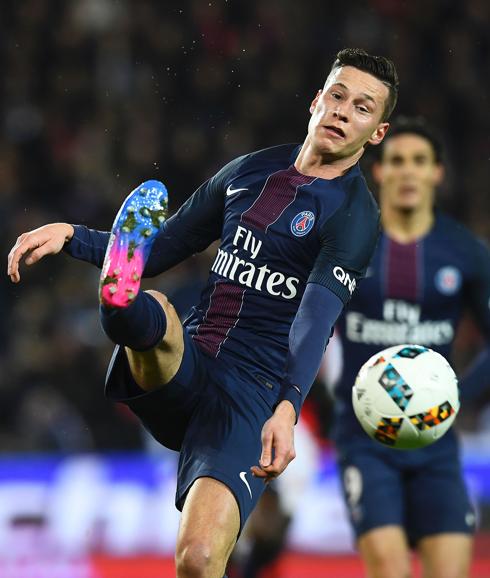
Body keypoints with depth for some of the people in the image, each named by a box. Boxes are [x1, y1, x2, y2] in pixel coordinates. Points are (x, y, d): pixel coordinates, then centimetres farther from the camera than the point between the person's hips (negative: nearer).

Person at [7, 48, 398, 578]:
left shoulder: (354, 213, -3)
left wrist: (287, 409, -35)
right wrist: (71, 236, 9)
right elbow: (161, 251, 25)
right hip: (181, 371, 5)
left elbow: (317, 316, -19)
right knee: (154, 315, -32)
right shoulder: (249, 171, 16)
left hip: (253, 391, -4)